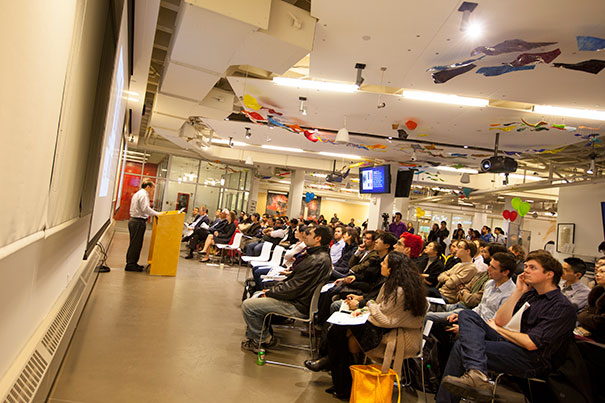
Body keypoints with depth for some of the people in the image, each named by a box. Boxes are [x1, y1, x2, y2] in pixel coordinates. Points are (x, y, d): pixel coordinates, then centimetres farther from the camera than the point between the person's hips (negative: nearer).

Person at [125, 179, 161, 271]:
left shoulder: (138, 194, 19)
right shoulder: (143, 195, -13)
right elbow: (145, 209, -23)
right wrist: (157, 214, -21)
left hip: (133, 221, 10)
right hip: (138, 222, -10)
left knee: (134, 243, 15)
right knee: (136, 244, -4)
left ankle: (131, 263, 22)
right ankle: (130, 265, 1)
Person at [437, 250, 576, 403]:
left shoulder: (563, 307, -8)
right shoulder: (530, 292, 15)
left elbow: (531, 343, -16)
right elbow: (500, 320, 6)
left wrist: (497, 329, -2)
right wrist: (518, 291, 2)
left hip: (529, 358, -8)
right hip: (506, 341, 8)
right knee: (466, 314, -14)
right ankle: (477, 372, -30)